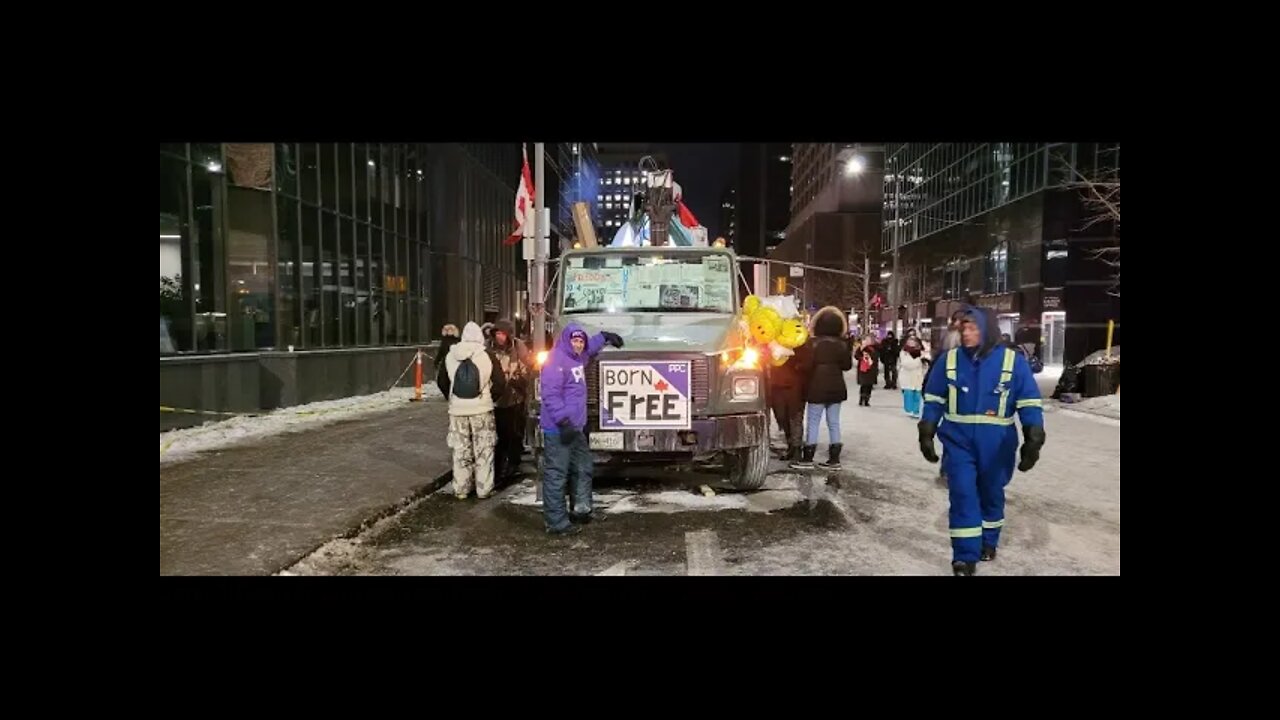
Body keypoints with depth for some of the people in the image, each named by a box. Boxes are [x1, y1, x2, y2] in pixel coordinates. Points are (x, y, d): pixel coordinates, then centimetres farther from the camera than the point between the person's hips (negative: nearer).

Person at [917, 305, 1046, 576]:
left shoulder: (1013, 361, -7)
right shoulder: (949, 360, -3)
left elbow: (1029, 403, -4)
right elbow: (934, 400, 4)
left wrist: (1033, 441, -8)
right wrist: (926, 433, 2)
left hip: (996, 444, 0)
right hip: (958, 440, 0)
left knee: (991, 493, 17)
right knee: (963, 494, -6)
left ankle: (988, 542, 39)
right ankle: (965, 555, 1)